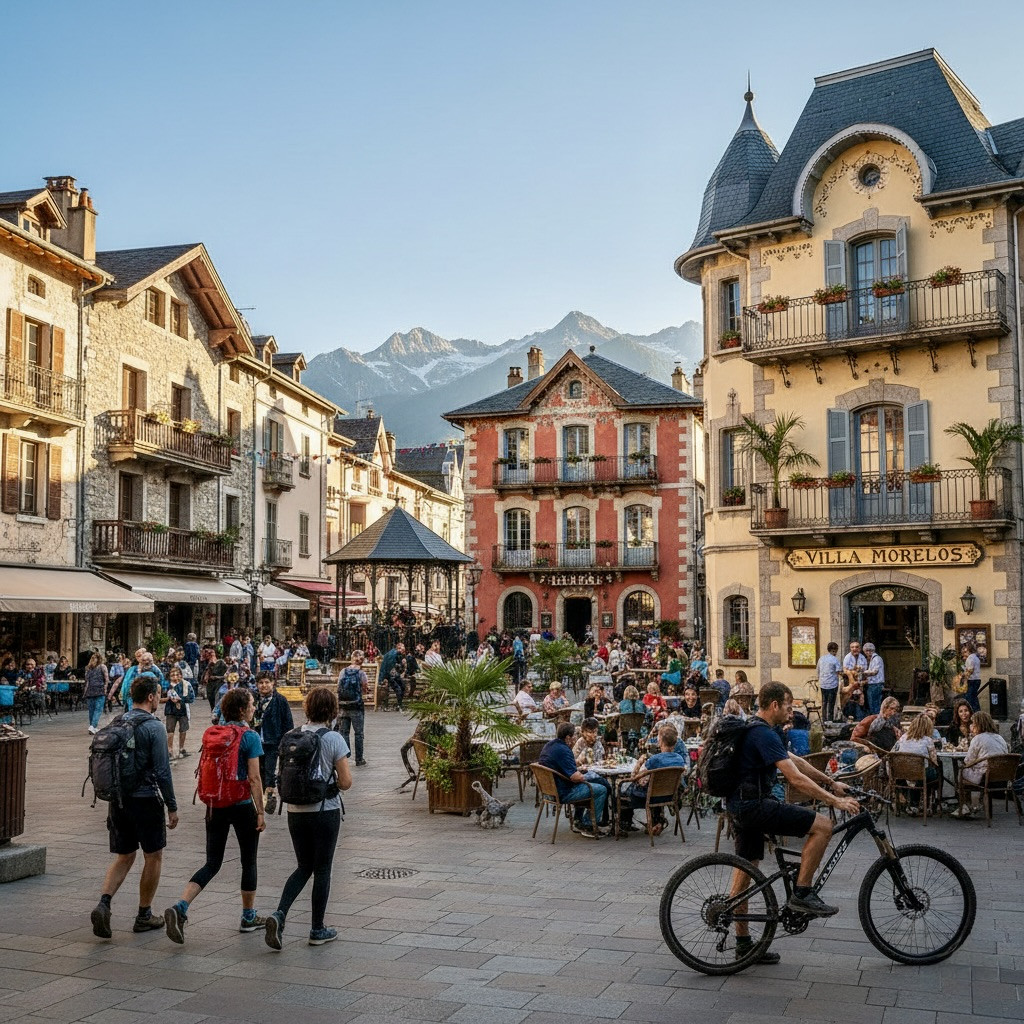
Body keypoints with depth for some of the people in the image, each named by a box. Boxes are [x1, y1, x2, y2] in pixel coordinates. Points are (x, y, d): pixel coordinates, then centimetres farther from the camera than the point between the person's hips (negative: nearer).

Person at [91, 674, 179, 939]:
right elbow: (162, 771, -15)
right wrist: (172, 807, -8)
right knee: (153, 857, 9)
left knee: (124, 857, 14)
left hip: (117, 800, 6)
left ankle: (103, 904, -7)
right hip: (146, 800, -6)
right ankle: (144, 915, 16)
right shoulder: (153, 728, -13)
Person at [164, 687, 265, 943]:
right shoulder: (250, 737, -12)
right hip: (242, 806, -5)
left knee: (212, 864, 9)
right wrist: (261, 812, -9)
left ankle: (180, 907, -11)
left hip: (216, 806, 5)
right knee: (249, 862, 13)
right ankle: (249, 917, 23)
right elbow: (254, 779, -15)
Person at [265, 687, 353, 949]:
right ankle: (318, 930, 18)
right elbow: (346, 782, -11)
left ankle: (279, 914, -3)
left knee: (303, 867, 17)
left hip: (296, 812, 4)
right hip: (325, 812, -4)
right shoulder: (334, 740, -13)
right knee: (322, 870, 9)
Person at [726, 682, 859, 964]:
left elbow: (795, 761, 22)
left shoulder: (756, 730, 15)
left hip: (742, 807, 11)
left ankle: (743, 941, 22)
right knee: (822, 825, -11)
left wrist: (831, 783, 21)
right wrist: (836, 801, -19)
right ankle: (802, 893, -3)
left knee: (745, 869, 15)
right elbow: (796, 779, -23)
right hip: (753, 805, -11)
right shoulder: (764, 734, -18)